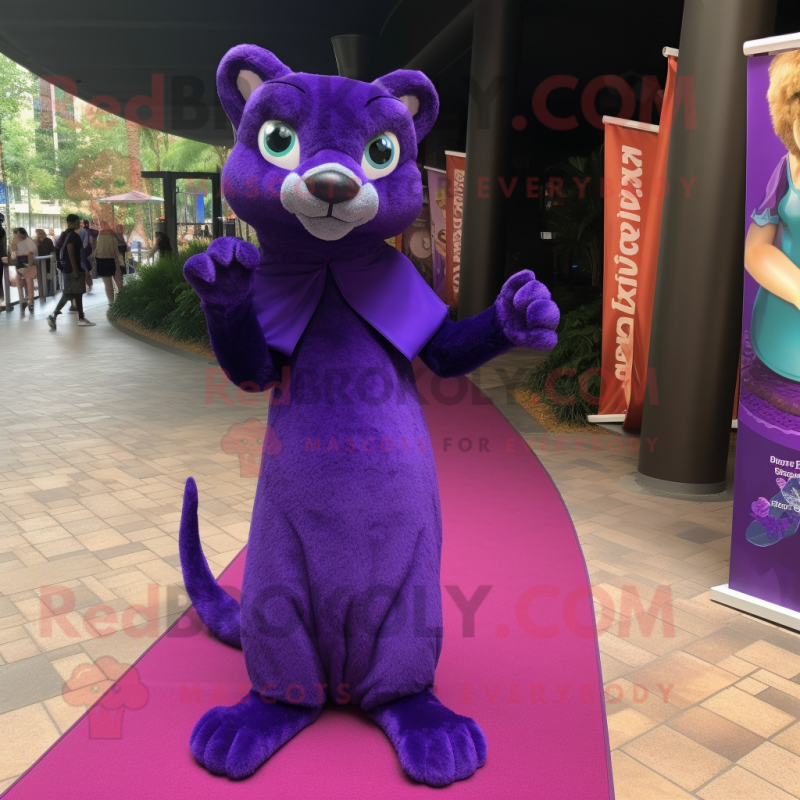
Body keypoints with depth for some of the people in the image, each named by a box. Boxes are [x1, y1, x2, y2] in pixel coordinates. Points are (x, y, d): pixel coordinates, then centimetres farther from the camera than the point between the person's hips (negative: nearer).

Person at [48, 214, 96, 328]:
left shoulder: (66, 234, 15)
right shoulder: (72, 235, -15)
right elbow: (70, 252, -22)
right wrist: (75, 270, -24)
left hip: (69, 268, 10)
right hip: (73, 269, -10)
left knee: (77, 293, 9)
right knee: (69, 294, -7)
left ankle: (81, 318, 8)